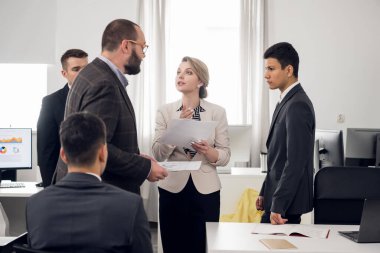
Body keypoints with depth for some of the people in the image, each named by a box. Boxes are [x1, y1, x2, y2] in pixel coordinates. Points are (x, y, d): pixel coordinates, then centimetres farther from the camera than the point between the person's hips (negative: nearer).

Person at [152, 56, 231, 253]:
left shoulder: (217, 112, 0)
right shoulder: (164, 111, 2)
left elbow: (225, 156, 1)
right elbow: (158, 154, -6)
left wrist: (208, 151, -20)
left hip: (206, 190, 0)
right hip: (173, 189, 1)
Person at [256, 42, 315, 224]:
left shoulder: (298, 106, -18)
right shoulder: (286, 102, 13)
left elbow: (296, 161, -23)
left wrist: (278, 205, -22)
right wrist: (265, 193, 17)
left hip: (287, 202, -9)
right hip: (277, 196, 9)